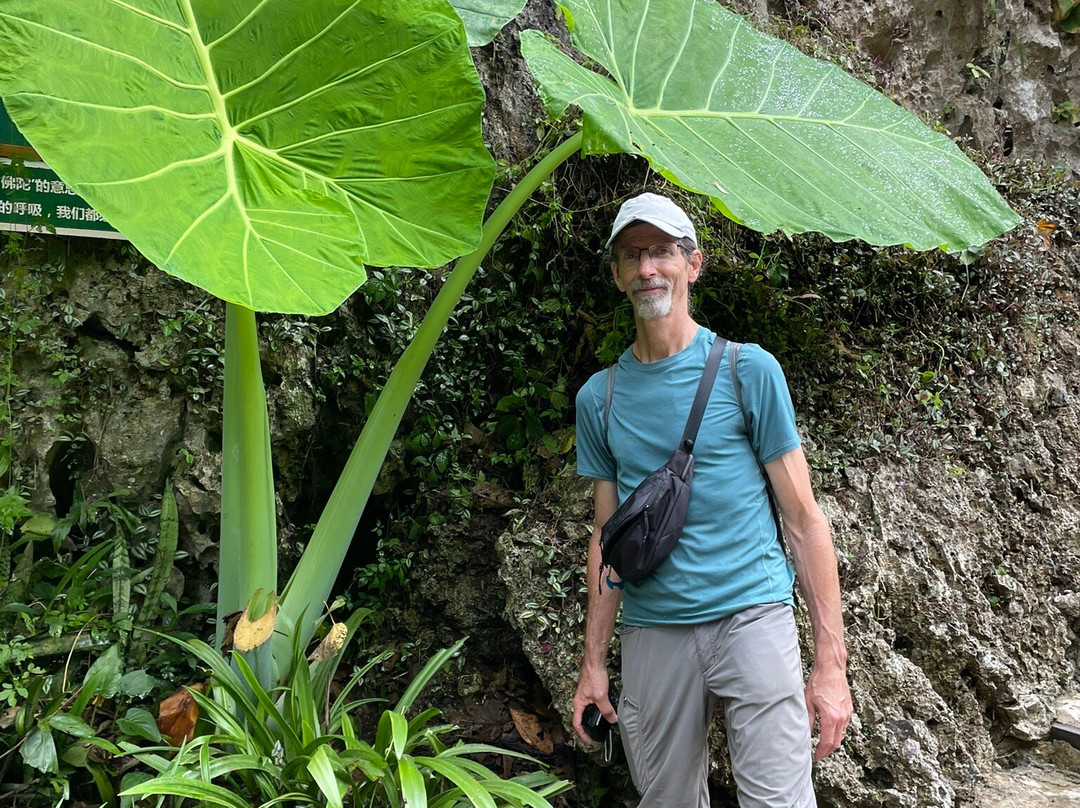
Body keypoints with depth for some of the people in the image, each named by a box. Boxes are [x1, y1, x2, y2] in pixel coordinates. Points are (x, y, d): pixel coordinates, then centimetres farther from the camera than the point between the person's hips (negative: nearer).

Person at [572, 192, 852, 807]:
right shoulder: (599, 396, 9)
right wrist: (594, 661, 10)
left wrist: (831, 661, -7)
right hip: (650, 632, 3)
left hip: (751, 614, -3)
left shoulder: (748, 370, -1)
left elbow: (804, 518, -1)